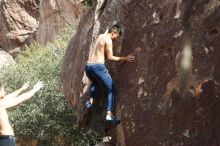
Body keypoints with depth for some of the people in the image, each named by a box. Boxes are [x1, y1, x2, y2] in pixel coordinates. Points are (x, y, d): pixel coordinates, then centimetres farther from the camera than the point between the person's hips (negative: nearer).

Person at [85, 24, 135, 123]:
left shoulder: (100, 36, 18)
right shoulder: (108, 40, -6)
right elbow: (110, 57, -6)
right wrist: (125, 58, -3)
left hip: (88, 66, 8)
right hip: (98, 67, -8)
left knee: (94, 82, 41)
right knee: (111, 90, 1)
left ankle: (91, 100, 23)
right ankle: (109, 114, -11)